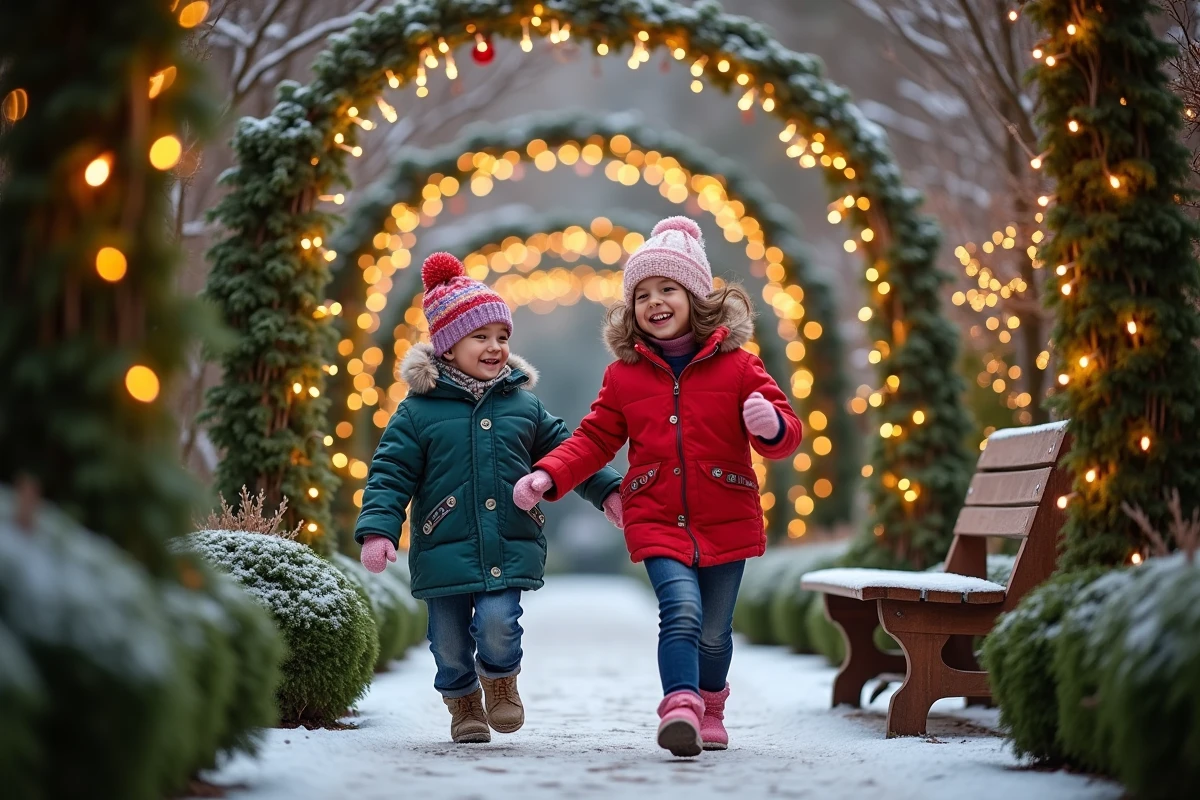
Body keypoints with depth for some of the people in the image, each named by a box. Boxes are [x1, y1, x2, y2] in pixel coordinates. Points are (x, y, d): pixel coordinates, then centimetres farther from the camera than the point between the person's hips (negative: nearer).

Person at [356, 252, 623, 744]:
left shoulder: (524, 404, 7)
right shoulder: (419, 410, -1)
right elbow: (391, 473, -3)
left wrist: (607, 490, 5)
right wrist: (377, 529, -14)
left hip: (510, 549, 1)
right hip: (444, 551, -1)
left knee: (498, 624, -15)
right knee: (450, 639, 7)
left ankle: (500, 679, 17)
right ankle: (464, 703, 34)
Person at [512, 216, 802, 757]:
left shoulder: (736, 365, -1)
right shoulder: (624, 374, 4)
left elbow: (785, 432, -2)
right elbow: (595, 440, 9)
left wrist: (772, 426, -27)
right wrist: (548, 475, -5)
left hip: (726, 522, 0)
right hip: (657, 522, 0)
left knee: (714, 632, 12)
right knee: (681, 611, -23)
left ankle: (709, 708, 38)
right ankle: (680, 708, -28)